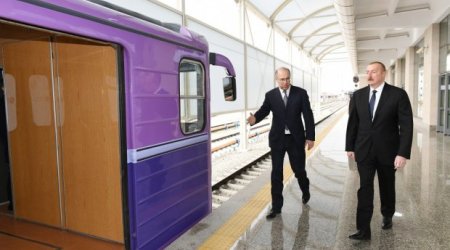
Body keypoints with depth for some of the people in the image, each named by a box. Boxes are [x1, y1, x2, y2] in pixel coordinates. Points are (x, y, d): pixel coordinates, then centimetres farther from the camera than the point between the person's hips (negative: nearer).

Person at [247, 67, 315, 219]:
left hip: (296, 138, 0)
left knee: (299, 169, 13)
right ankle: (276, 206, 14)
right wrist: (255, 118, -30)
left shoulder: (301, 93, -3)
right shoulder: (270, 95, -1)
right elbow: (264, 111, -6)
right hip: (277, 139, 1)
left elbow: (308, 116, -3)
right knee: (276, 173, 3)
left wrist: (310, 137, -6)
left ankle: (305, 191, 46)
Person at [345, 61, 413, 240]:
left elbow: (406, 126, -11)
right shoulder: (358, 95, 1)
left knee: (387, 187, 17)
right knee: (365, 188, -3)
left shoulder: (398, 94, -8)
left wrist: (403, 153, -17)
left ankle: (387, 216, 42)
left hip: (388, 150, -1)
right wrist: (350, 147, 6)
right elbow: (352, 123, 6)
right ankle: (363, 230, 0)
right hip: (364, 150, 1)